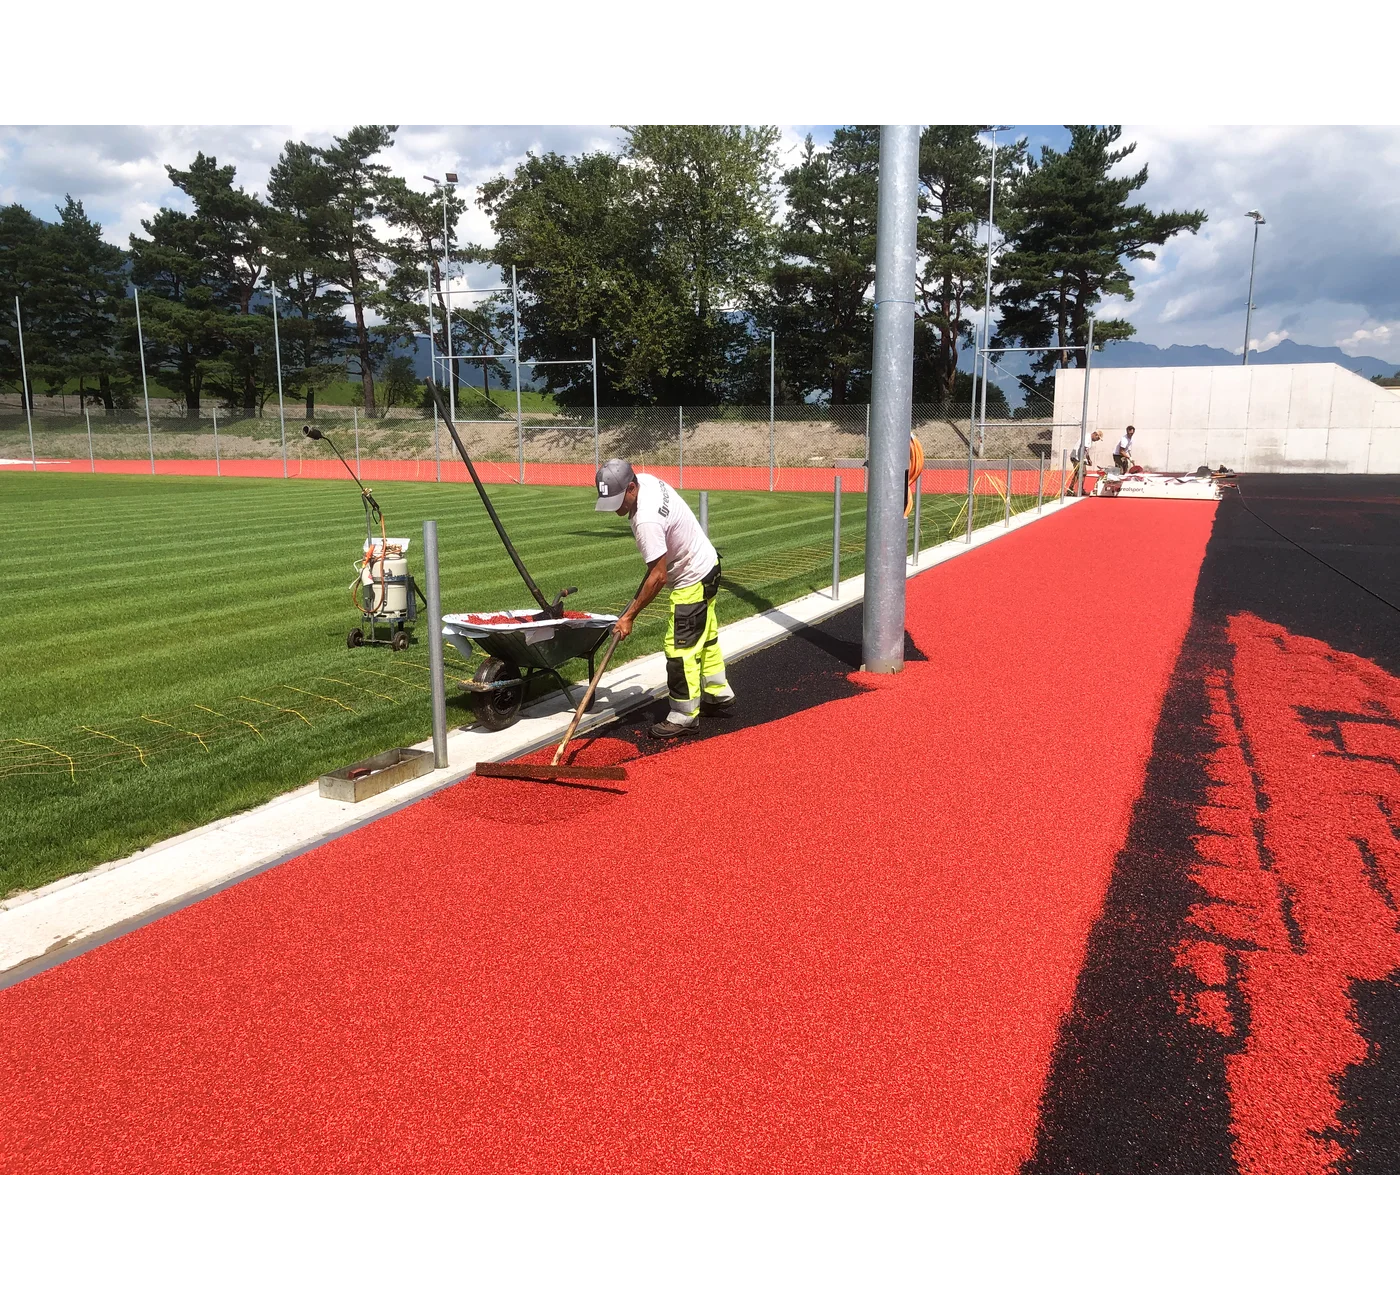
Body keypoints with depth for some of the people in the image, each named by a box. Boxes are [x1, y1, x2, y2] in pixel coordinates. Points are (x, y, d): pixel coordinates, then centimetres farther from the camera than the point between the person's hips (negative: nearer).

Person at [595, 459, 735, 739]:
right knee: (705, 637, 22)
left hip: (693, 580, -11)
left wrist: (629, 615, -24)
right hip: (705, 566, 11)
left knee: (681, 646, -5)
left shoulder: (647, 520, -34)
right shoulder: (646, 480, -6)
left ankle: (685, 717, 5)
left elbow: (658, 576, -30)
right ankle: (719, 695, 37)